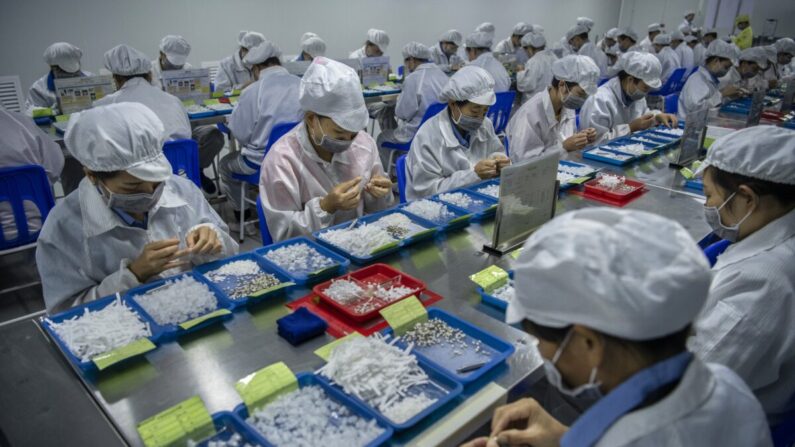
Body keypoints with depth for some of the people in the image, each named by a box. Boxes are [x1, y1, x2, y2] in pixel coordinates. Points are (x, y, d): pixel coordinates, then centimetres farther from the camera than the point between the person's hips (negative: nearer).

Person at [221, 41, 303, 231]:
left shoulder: (252, 92, -16)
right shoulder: (303, 86, -6)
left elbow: (240, 134, -10)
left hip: (262, 163, -4)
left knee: (225, 164, 26)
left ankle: (242, 218, 34)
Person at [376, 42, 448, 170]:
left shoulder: (413, 79, -18)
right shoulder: (442, 75, 4)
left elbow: (402, 113, -13)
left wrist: (400, 97, 4)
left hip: (418, 135, -8)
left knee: (383, 137, 17)